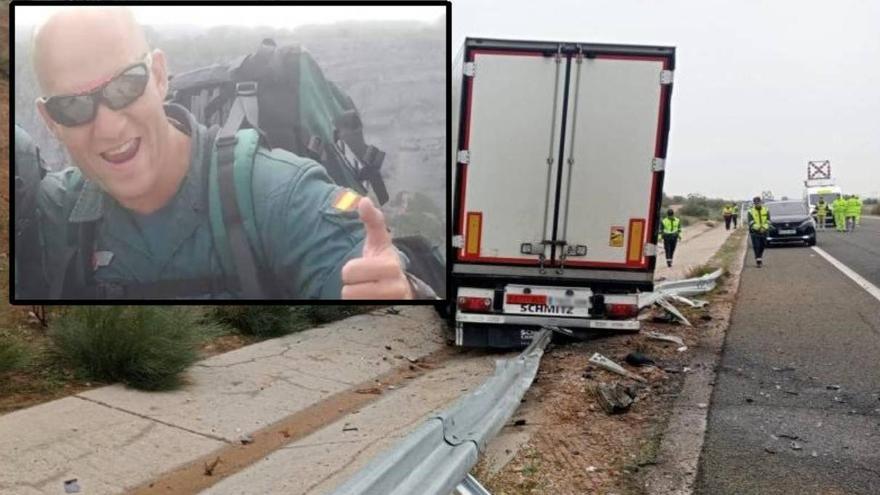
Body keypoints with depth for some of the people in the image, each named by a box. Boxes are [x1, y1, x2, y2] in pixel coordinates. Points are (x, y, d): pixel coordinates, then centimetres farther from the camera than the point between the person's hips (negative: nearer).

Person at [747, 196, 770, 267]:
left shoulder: (766, 210, 7)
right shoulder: (751, 211, -1)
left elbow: (768, 221, 1)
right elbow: (751, 222, -11)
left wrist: (764, 227, -17)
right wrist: (758, 228, -24)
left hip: (764, 231, 3)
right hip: (754, 232, -3)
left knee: (762, 246, 10)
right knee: (756, 246, -9)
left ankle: (760, 257, 31)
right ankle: (758, 259, -9)